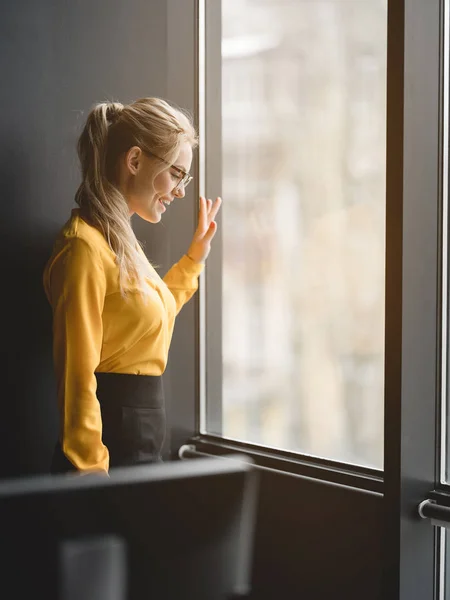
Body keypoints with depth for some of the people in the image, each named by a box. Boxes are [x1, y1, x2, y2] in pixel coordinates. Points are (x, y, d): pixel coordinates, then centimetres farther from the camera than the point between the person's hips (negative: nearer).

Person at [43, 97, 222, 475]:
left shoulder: (120, 239, 12)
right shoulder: (85, 246, -17)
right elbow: (77, 377, -21)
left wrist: (196, 257, 26)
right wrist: (92, 473, -22)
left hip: (141, 444, 9)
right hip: (112, 447, -9)